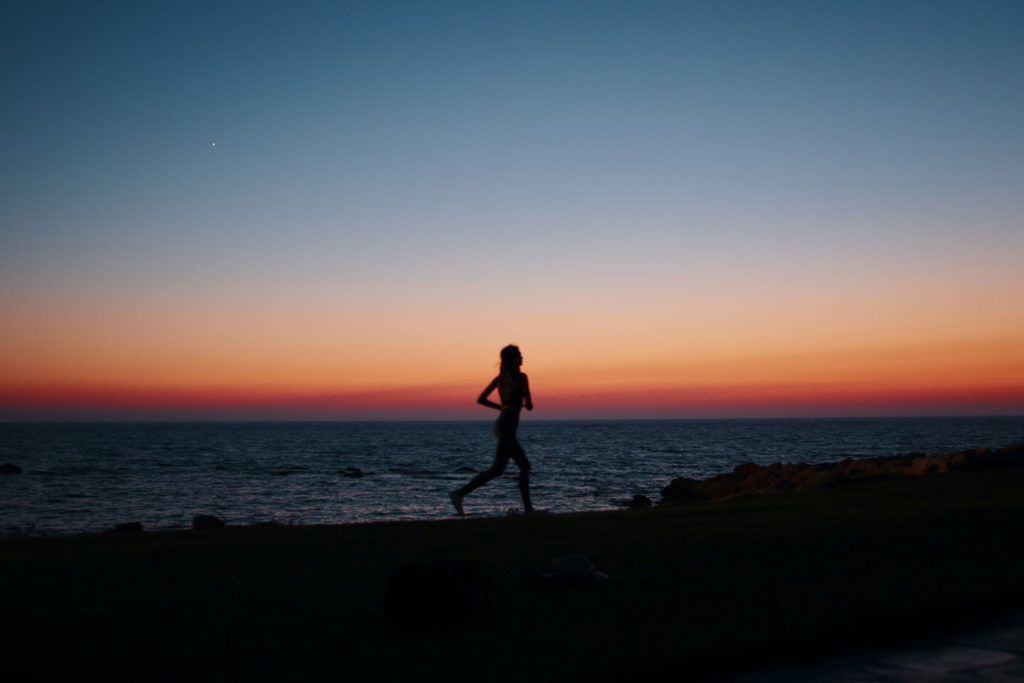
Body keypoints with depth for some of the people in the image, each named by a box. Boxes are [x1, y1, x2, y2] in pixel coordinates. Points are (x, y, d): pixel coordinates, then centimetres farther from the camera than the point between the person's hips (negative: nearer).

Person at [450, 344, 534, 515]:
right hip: (507, 426, -9)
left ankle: (528, 508, 7)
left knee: (525, 466, 11)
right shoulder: (521, 377, -8)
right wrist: (527, 403, 14)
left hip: (501, 424, 9)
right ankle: (460, 493, -12)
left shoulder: (500, 377, 12)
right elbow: (529, 405, -10)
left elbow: (481, 399, 11)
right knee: (497, 469, -9)